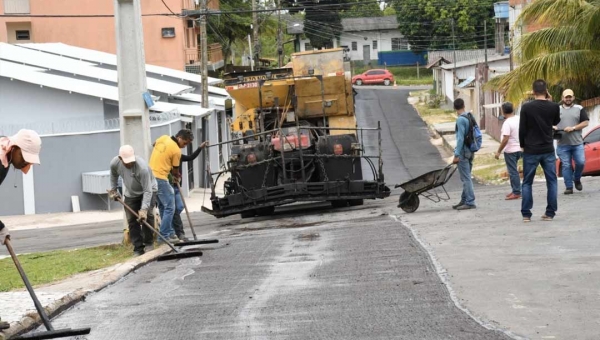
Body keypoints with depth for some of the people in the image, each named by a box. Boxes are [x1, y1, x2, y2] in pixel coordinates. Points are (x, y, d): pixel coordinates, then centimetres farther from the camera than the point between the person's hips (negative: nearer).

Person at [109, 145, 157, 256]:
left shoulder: (142, 167, -38)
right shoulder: (115, 163, -22)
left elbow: (147, 191, -35)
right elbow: (114, 175, 6)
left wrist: (144, 209, -40)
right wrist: (113, 190, 9)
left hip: (148, 191, -4)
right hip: (130, 193, 4)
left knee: (147, 215, -21)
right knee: (132, 220, -4)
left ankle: (148, 243, -5)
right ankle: (138, 249, 1)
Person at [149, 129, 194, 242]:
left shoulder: (163, 138, 6)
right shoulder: (176, 151, -14)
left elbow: (154, 144, 29)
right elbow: (175, 170, -2)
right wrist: (177, 177, 20)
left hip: (151, 175, 9)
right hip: (160, 178, -9)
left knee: (163, 207, 15)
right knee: (169, 208, -5)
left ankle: (169, 232, 20)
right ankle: (164, 235, -6)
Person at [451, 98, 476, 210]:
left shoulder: (460, 119, -15)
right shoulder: (470, 117, 10)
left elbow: (460, 138, -19)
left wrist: (456, 155, -18)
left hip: (463, 152, -9)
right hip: (470, 151, 9)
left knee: (466, 178, -6)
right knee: (466, 177, 15)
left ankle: (470, 202, -6)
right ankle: (464, 200, 22)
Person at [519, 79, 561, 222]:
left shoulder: (526, 107, -9)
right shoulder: (554, 107, -4)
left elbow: (522, 129, -6)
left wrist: (523, 145, 9)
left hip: (531, 150, -1)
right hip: (548, 150, 1)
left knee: (527, 183, 6)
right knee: (552, 181, 9)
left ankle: (526, 214, 2)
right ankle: (550, 213, 5)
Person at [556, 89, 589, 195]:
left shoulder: (579, 109, 7)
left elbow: (586, 122, 1)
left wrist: (573, 128, -11)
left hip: (577, 143, 0)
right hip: (563, 144, 1)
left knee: (580, 163, -7)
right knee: (566, 166, -2)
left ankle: (577, 179, 20)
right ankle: (569, 187, 3)